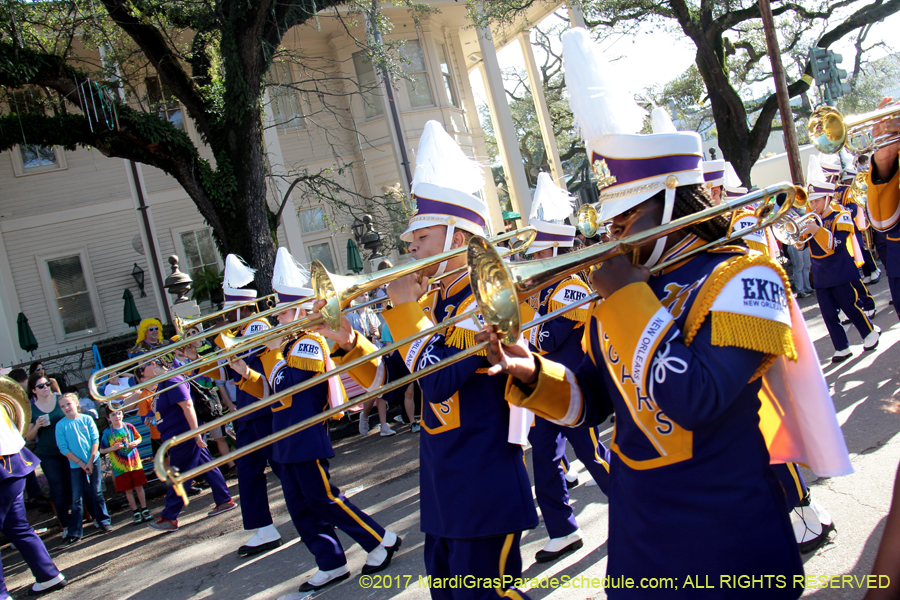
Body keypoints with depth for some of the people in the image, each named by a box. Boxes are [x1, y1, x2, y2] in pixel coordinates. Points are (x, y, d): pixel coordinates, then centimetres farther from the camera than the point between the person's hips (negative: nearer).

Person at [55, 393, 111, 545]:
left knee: (96, 492, 6)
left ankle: (103, 521, 19)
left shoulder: (87, 419, -1)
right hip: (75, 465, 0)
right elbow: (63, 448, -5)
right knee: (76, 498, 1)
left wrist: (90, 462, -10)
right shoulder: (61, 425, -3)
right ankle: (74, 532, 6)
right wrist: (81, 463, -10)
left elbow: (95, 440, -2)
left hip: (93, 461, 0)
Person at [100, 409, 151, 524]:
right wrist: (113, 448, -20)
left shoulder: (129, 427, -2)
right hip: (120, 466, -1)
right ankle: (136, 512, 18)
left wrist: (135, 443, -10)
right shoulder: (107, 432, -7)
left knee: (139, 487, 7)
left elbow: (139, 438, 12)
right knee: (128, 490, 7)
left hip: (134, 462, 1)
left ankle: (144, 510, 20)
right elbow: (102, 450, -3)